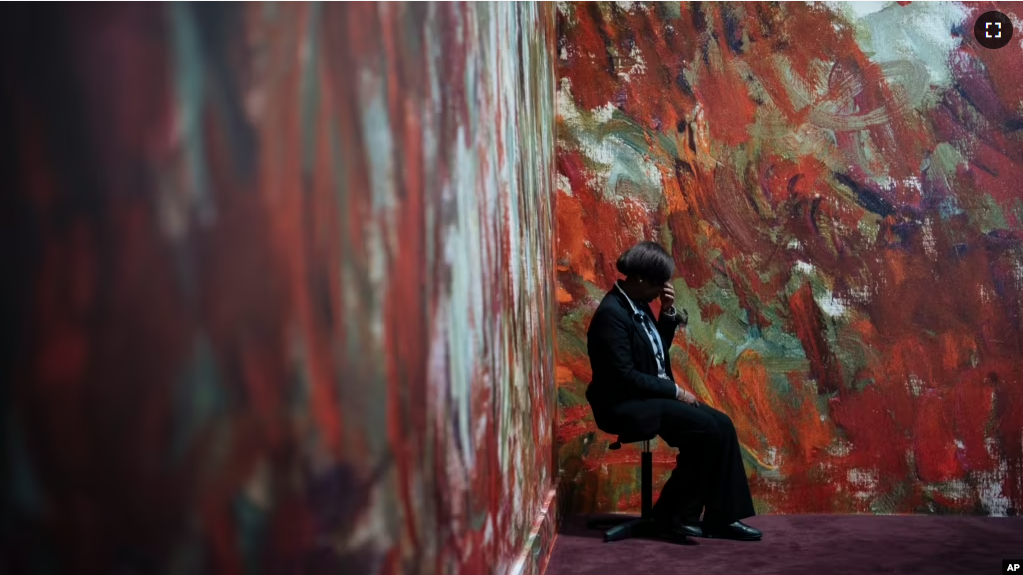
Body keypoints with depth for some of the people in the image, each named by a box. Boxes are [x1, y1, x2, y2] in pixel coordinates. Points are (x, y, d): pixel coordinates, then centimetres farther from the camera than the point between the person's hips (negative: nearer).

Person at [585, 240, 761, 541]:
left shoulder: (638, 305, 8)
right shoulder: (611, 314, -20)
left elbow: (658, 350, 17)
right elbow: (625, 376, -23)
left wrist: (668, 313, 2)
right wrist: (675, 390, -17)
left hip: (650, 396, 10)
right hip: (625, 405, -9)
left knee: (722, 425, -6)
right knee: (706, 429, -22)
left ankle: (722, 517, -4)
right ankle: (674, 513, -8)